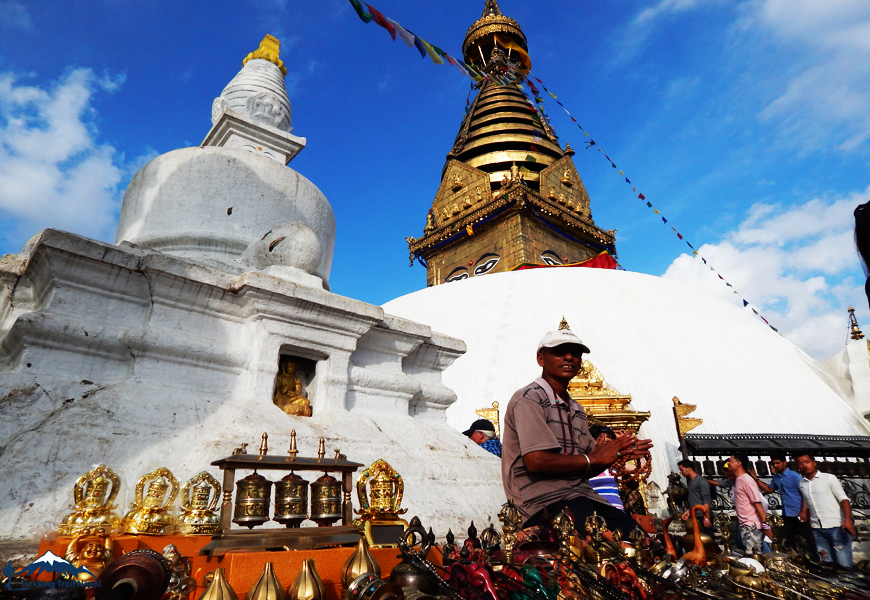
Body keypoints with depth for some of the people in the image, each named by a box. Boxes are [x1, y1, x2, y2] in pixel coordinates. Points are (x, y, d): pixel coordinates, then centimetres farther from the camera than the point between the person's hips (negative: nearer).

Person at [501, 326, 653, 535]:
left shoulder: (576, 409, 19)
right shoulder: (529, 398, -7)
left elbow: (585, 470, 17)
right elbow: (536, 461, -17)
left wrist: (615, 453, -3)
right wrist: (595, 459, -8)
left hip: (580, 494, 8)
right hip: (543, 498, -8)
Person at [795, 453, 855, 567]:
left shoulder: (829, 478, 1)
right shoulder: (802, 484, 12)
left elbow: (843, 499, -6)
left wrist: (848, 520, -18)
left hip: (836, 527, -4)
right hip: (817, 529, 4)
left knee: (844, 564, -8)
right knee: (827, 563, 5)